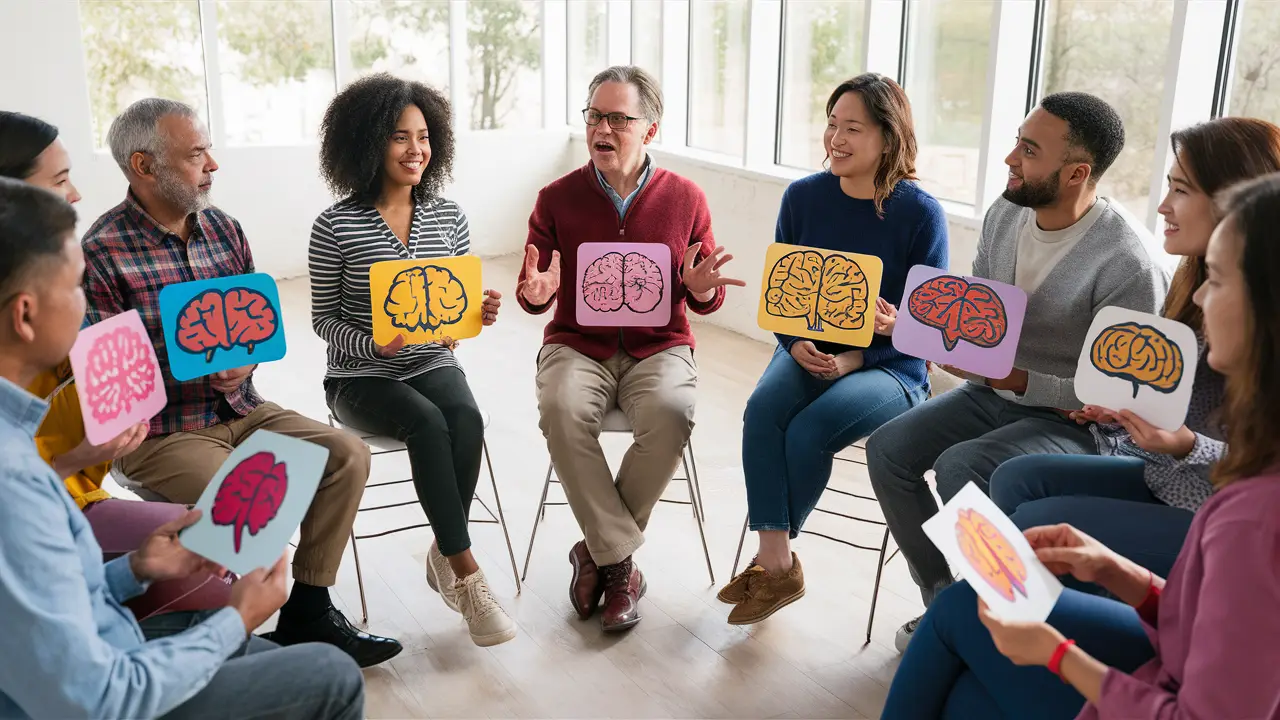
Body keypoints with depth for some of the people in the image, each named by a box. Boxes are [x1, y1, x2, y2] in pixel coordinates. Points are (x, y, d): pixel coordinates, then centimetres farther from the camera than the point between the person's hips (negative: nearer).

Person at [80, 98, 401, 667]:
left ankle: (306, 613, 3)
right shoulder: (101, 253, -13)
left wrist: (246, 357, -10)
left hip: (241, 408, 7)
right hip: (159, 431, -7)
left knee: (347, 454, -7)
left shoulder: (223, 229, 7)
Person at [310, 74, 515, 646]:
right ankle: (466, 573, -22)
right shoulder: (336, 226, -6)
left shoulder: (448, 217, 5)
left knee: (465, 419, -29)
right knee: (428, 423, -32)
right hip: (360, 378, -3)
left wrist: (479, 313, -13)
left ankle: (444, 556, -10)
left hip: (432, 363, 3)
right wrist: (373, 344, -21)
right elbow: (324, 319, -2)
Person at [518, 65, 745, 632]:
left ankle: (598, 551, -11)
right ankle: (621, 561, -17)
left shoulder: (685, 199, 2)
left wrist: (702, 288, -18)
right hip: (577, 345, 0)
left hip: (658, 347, 0)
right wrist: (536, 293, -21)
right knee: (562, 411, -32)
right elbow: (533, 295, 4)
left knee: (671, 414, -32)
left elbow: (706, 299, 7)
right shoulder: (557, 198, 2)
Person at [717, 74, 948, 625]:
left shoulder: (921, 213, -10)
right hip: (808, 351, 4)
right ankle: (777, 565, -18)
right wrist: (796, 343, -13)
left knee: (808, 429, -28)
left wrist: (854, 359, -18)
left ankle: (772, 560, -5)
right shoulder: (803, 197, 1)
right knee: (763, 409, -27)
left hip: (890, 368, -3)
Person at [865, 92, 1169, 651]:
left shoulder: (1128, 261, -24)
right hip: (993, 390, 7)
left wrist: (1021, 381, -28)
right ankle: (943, 600, 6)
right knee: (888, 448, -9)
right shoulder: (1004, 215, -1)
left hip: (1072, 418, -7)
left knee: (959, 466, -29)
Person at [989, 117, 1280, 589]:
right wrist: (1124, 411, -4)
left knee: (1038, 525, -15)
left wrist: (1185, 447, -30)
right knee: (1016, 480, -3)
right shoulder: (1196, 281, 5)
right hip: (1166, 483, 8)